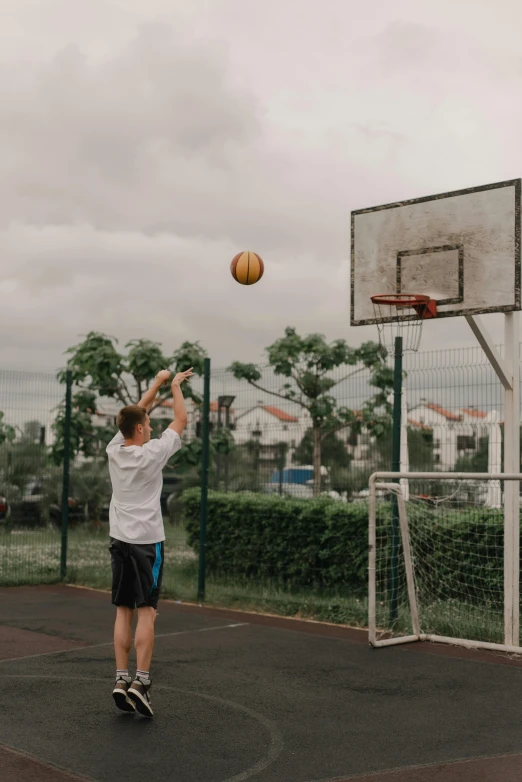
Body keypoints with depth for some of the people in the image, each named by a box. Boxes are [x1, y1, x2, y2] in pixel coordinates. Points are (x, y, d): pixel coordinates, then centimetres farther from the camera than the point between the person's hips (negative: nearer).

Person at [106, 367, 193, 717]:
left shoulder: (114, 450, 3)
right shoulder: (152, 453, -12)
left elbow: (136, 412, 17)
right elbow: (182, 419, 0)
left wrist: (158, 382, 24)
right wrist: (175, 385, 14)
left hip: (119, 540, 6)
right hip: (147, 541, -6)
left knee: (124, 611, 7)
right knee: (147, 612, -4)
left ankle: (122, 679, 6)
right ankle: (140, 681, -9)